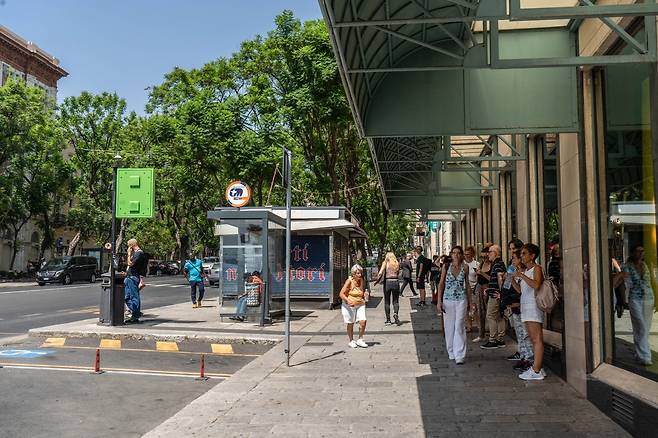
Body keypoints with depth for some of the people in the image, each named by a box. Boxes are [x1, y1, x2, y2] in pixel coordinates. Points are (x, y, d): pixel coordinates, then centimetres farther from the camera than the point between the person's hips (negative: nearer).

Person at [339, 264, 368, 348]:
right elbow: (341, 294, -18)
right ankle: (351, 341, 22)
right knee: (350, 324, 5)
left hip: (360, 305, 5)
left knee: (363, 321, -9)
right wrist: (348, 301, -32)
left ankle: (360, 340, 8)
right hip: (349, 306, -5)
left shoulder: (361, 280, 4)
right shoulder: (349, 281, -14)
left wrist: (364, 298, 7)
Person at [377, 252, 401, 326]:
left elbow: (380, 273, -11)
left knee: (387, 302, 9)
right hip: (395, 282, 2)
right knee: (395, 301, 11)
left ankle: (388, 320, 12)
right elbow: (398, 273, 7)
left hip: (387, 282, -2)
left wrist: (377, 280, 0)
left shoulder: (385, 263, -1)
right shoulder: (397, 264, 8)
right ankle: (395, 314, -15)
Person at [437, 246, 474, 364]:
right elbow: (441, 284, 2)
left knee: (459, 327, -6)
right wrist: (439, 301, -3)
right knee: (449, 327, 7)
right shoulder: (446, 266, 0)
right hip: (448, 299, 1)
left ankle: (459, 356, -4)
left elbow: (467, 284, 12)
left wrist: (470, 301, 13)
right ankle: (451, 353, 22)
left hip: (461, 300, 0)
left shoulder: (465, 267, 2)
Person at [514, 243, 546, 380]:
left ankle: (536, 371, -10)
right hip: (526, 307, 9)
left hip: (534, 306, -9)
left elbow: (536, 285, -25)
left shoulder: (536, 268, -6)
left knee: (537, 339, -9)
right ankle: (537, 367, 16)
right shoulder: (525, 271, 19)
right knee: (533, 339, 11)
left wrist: (521, 276, -22)